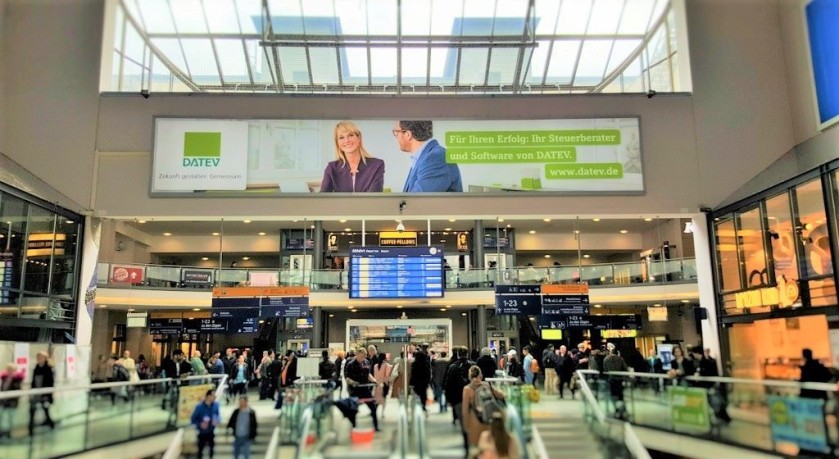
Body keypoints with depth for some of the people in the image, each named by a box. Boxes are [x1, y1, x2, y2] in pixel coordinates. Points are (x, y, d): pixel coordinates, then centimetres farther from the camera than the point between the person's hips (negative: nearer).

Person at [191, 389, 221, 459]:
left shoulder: (216, 405, -13)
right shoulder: (199, 407, -21)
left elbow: (219, 415, 3)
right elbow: (192, 420, -12)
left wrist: (217, 420, -18)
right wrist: (200, 424, -27)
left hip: (211, 432, 3)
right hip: (202, 433, -3)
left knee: (212, 447, 17)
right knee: (200, 449, 8)